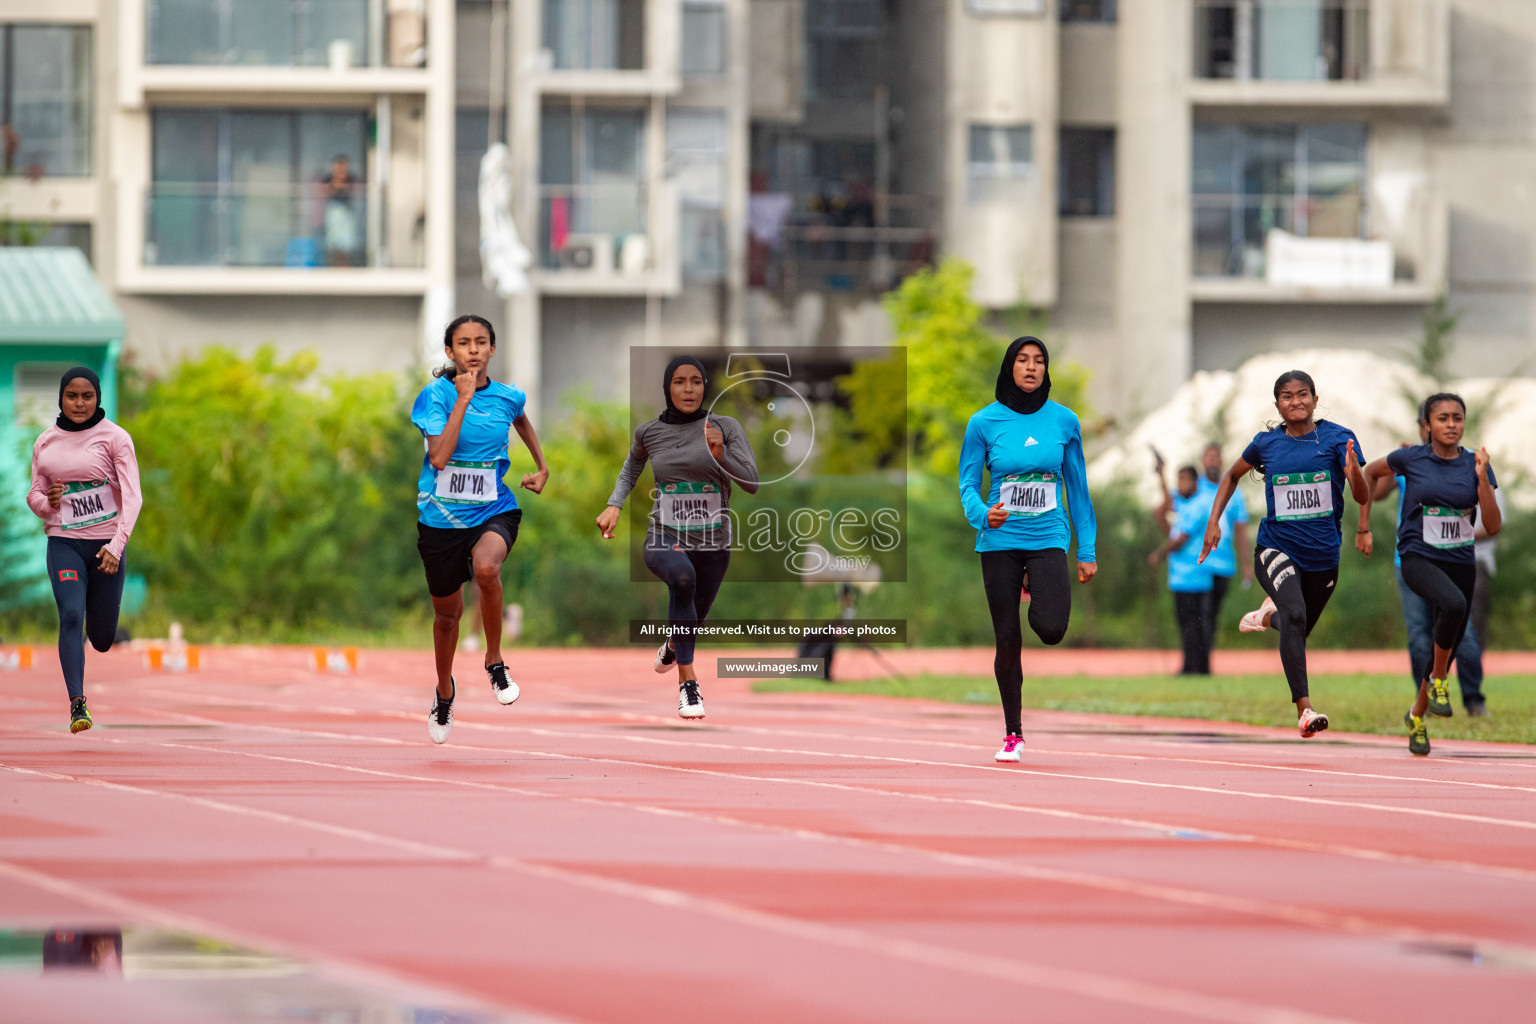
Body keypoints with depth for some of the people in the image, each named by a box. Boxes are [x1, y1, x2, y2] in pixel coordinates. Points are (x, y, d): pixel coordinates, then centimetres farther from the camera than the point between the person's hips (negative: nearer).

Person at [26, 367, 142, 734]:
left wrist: (117, 546, -26)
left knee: (101, 639, 5)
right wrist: (46, 501, -11)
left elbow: (132, 497, -13)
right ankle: (77, 704, -21)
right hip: (64, 542, 1)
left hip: (107, 545, -1)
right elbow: (35, 494, 14)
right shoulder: (45, 442, 5)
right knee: (70, 615, -21)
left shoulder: (114, 438, -6)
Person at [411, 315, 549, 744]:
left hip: (494, 511, 0)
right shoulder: (437, 395, -10)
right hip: (441, 516, 0)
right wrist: (463, 400, -23)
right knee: (447, 611, 15)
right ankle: (445, 690, 44)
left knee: (486, 568, -35)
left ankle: (494, 661, -12)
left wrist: (542, 467, 23)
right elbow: (439, 457, -24)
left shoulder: (508, 397, -1)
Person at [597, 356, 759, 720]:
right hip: (665, 539, -2)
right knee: (682, 576, -37)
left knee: (695, 616, 20)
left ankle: (671, 646, 62)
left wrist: (721, 455, -28)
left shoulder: (725, 428, -7)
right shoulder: (649, 432, -2)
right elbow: (632, 466, 20)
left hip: (713, 544, 2)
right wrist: (614, 504, 5)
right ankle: (688, 683, -32)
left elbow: (752, 483, -12)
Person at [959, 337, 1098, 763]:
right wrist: (983, 515, -20)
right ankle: (1013, 734, 16)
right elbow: (968, 484, 2)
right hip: (1000, 541, 0)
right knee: (1007, 640, 1)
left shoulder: (1064, 421, 2)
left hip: (1048, 537, 0)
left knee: (1051, 629, -21)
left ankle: (1040, 600, 18)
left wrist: (1087, 549, 6)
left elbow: (1077, 487, 8)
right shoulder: (984, 423, -1)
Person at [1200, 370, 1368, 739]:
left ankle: (1270, 614, 56)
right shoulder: (1266, 443, -1)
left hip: (1323, 555, 2)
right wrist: (1213, 521, 8)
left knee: (1297, 631, 19)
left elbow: (1362, 497, -13)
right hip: (1276, 550, -2)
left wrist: (1353, 472, -35)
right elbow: (1232, 476, 19)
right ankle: (1304, 709, -31)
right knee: (1295, 614, -29)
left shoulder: (1337, 439, -6)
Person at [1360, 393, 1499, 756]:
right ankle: (1438, 682, -14)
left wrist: (1482, 478, -16)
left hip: (1460, 562, 4)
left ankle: (1417, 715, 36)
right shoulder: (1411, 459, -6)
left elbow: (1493, 526, -5)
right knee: (1453, 603, -35)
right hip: (1418, 558, -4)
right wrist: (1364, 528, 11)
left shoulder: (1475, 465, -1)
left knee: (1449, 646, 10)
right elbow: (1370, 473, 13)